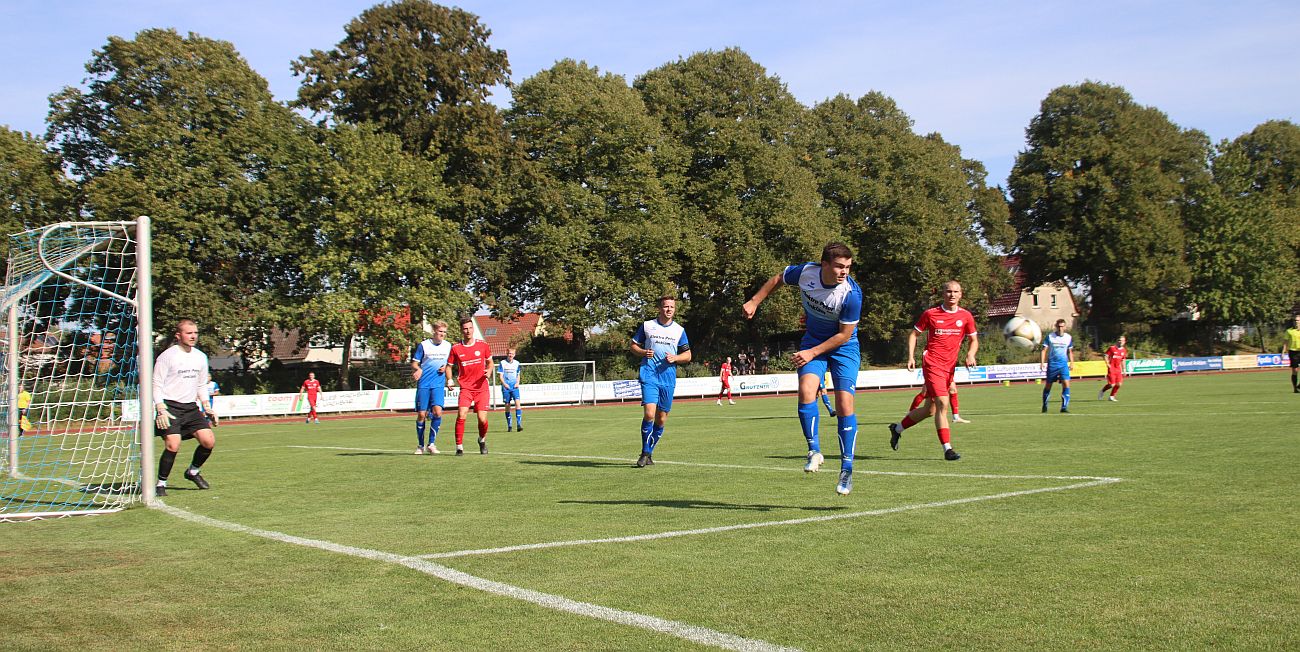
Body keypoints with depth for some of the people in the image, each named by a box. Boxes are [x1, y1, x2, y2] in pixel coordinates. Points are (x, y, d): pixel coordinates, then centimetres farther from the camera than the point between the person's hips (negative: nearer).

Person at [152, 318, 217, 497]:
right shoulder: (167, 356, -7)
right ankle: (161, 483, -1)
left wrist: (208, 408, 12)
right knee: (173, 445, -20)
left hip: (191, 407, 6)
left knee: (209, 441, -6)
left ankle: (193, 471, 20)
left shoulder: (200, 357, 12)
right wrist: (161, 411, -18)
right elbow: (156, 385, -8)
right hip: (170, 407, -6)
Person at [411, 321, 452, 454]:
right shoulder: (423, 345, -2)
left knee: (437, 411, -17)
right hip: (423, 384, -2)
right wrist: (418, 370, -20)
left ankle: (431, 444, -5)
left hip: (439, 384, 2)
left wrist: (449, 380, 3)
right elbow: (414, 363, 2)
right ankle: (420, 445, 15)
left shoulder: (448, 346, 9)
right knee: (421, 414, -1)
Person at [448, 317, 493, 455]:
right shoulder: (456, 348, 0)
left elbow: (490, 362, 15)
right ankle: (459, 446, -6)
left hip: (481, 387, 1)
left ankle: (482, 440, 27)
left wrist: (488, 371, -5)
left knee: (482, 419, -5)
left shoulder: (482, 345, 2)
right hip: (465, 387, -1)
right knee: (461, 415, -19)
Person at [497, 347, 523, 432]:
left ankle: (519, 424, -17)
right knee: (507, 405, 3)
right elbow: (500, 376, 0)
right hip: (506, 387, -1)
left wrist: (517, 383, 2)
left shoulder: (517, 363, 10)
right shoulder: (502, 363, 1)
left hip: (515, 387, 1)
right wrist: (504, 384, -16)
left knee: (517, 403, -15)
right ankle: (509, 426, 13)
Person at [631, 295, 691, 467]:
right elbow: (633, 346, 12)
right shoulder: (646, 326, 5)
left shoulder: (679, 330, 10)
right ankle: (645, 454, -6)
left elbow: (688, 356, 13)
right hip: (649, 376, -3)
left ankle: (649, 453, 20)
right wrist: (643, 352, -9)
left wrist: (675, 358, -7)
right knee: (649, 414, -18)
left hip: (668, 378, 3)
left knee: (661, 419, 5)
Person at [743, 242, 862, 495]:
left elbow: (844, 334, -18)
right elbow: (777, 279, 5)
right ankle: (814, 451, -7)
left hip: (844, 347, -3)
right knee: (806, 390, -22)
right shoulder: (805, 272, -18)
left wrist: (812, 352, -20)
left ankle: (847, 469, -2)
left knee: (844, 404, -12)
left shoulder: (852, 294, -28)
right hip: (812, 340, 3)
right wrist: (754, 302, 4)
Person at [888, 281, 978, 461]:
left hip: (950, 367, 5)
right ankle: (947, 449, -15)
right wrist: (911, 357, -3)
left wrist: (970, 355, -6)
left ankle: (897, 428, 33)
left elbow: (974, 340, 15)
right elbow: (913, 333, 8)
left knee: (930, 409, 11)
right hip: (932, 364, -5)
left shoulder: (966, 316, 6)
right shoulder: (931, 314, -1)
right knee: (942, 404, -18)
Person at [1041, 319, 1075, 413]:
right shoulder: (1049, 336, -2)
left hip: (1063, 364, 1)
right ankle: (1045, 405, 26)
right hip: (1052, 364, -1)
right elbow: (1044, 350, -2)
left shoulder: (1069, 338, 6)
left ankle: (1064, 407, -12)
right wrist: (1042, 362, -12)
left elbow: (1070, 351, 18)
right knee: (1048, 385, 8)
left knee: (1066, 384, -15)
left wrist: (1072, 363, 10)